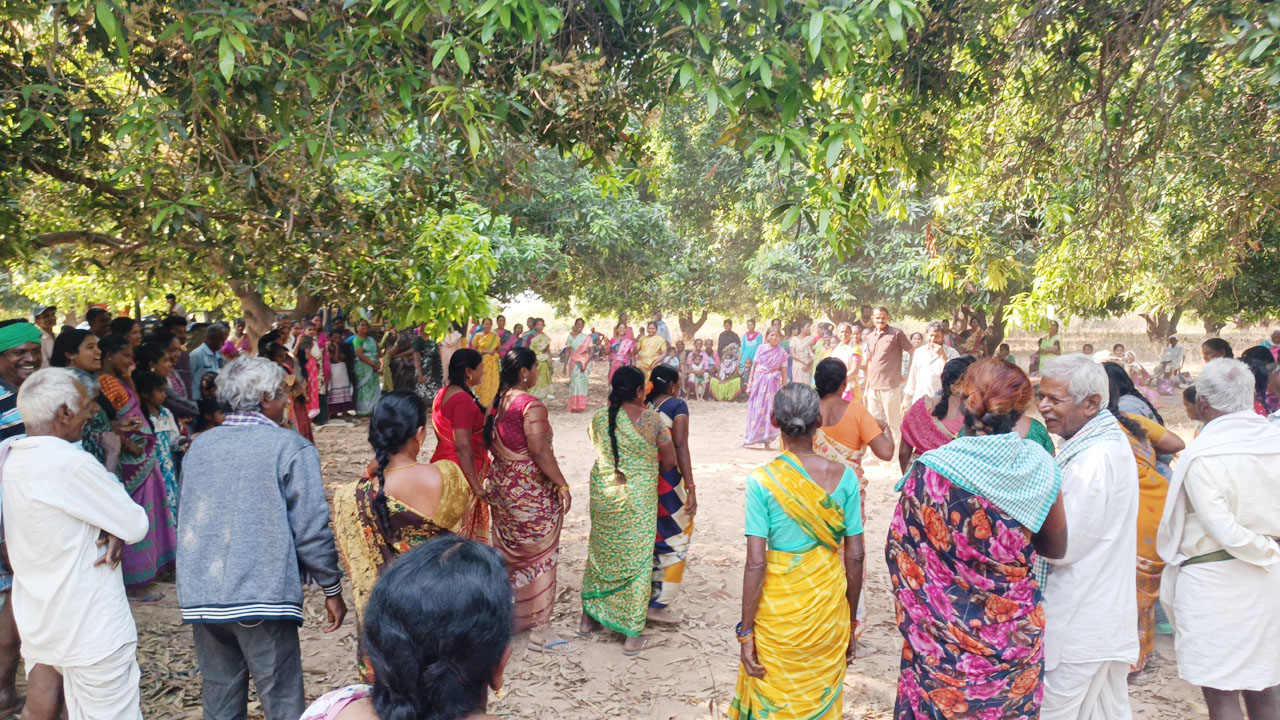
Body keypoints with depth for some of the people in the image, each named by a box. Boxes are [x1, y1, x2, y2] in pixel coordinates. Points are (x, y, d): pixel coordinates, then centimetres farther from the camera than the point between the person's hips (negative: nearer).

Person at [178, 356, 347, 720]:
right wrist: (332, 588, 0)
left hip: (201, 596, 6)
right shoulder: (290, 447, -10)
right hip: (262, 596, -6)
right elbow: (311, 529, -11)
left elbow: (190, 519, 18)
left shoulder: (199, 445, 7)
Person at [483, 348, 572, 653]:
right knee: (539, 557, 1)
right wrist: (562, 485, -16)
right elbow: (540, 451, -23)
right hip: (532, 491, -8)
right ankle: (539, 630, 8)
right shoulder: (531, 405, -19)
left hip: (502, 486, 8)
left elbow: (490, 443, 13)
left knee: (509, 553, 19)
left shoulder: (497, 403, 6)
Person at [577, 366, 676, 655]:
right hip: (638, 499, -4)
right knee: (636, 560, 5)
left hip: (603, 495, 4)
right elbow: (669, 461, -4)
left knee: (600, 554, 20)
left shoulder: (598, 418, -4)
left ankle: (588, 618, 34)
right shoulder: (650, 419, -13)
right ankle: (632, 635, 12)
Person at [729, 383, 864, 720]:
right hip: (828, 607, 2)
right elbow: (854, 557, -2)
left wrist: (746, 632, -6)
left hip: (778, 608, -2)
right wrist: (851, 623, 10)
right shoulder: (845, 477, -6)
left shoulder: (761, 480, -13)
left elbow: (756, 563, -15)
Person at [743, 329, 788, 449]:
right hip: (758, 381, 2)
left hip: (772, 383, -2)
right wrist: (750, 381, 5)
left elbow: (784, 371, 0)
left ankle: (766, 441, 4)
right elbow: (754, 365, 9)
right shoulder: (761, 349, 5)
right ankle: (750, 436, 19)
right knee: (755, 409, 7)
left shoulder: (782, 352, 0)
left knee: (769, 409, -2)